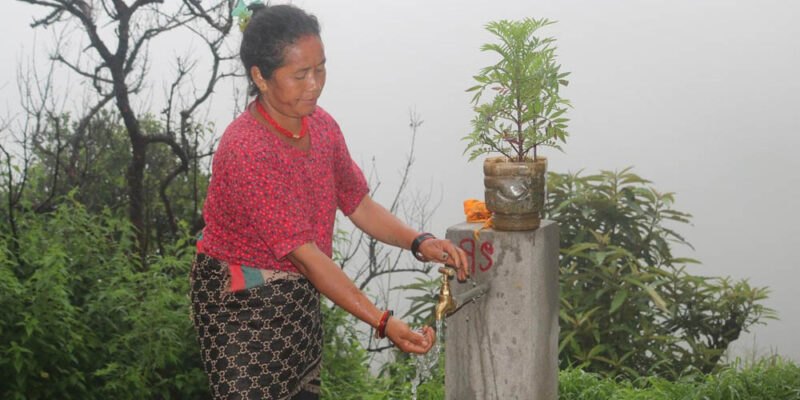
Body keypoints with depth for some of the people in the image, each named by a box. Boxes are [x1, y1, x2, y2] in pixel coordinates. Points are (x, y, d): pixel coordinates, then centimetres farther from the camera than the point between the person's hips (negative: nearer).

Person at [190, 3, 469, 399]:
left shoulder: (321, 125, -2)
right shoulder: (245, 150, -26)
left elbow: (358, 204, 6)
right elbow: (304, 254, -29)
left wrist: (419, 242, -13)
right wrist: (383, 323, -32)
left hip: (298, 298, 7)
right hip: (239, 302, -7)